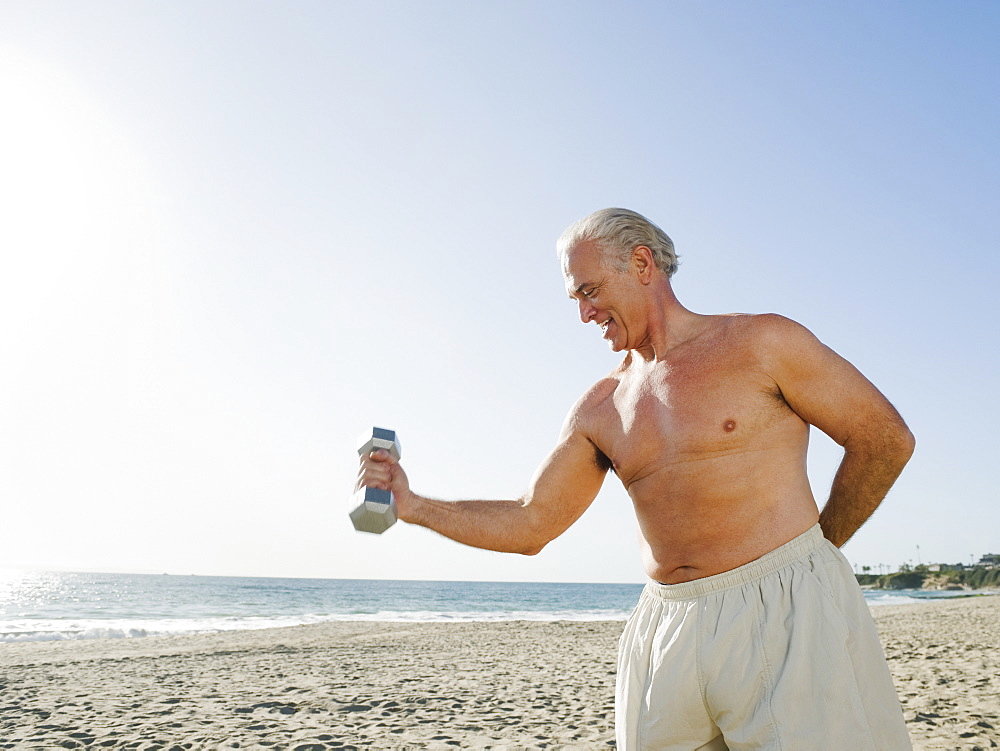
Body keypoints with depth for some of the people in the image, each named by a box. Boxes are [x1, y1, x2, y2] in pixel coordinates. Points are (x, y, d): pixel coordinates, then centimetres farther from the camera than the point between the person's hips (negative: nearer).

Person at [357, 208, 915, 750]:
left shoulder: (761, 344, -3)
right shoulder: (599, 410, 10)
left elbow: (886, 440, 2)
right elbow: (531, 524, 10)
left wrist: (816, 549, 5)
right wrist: (412, 505, 2)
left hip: (786, 614, -4)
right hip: (668, 636, 4)